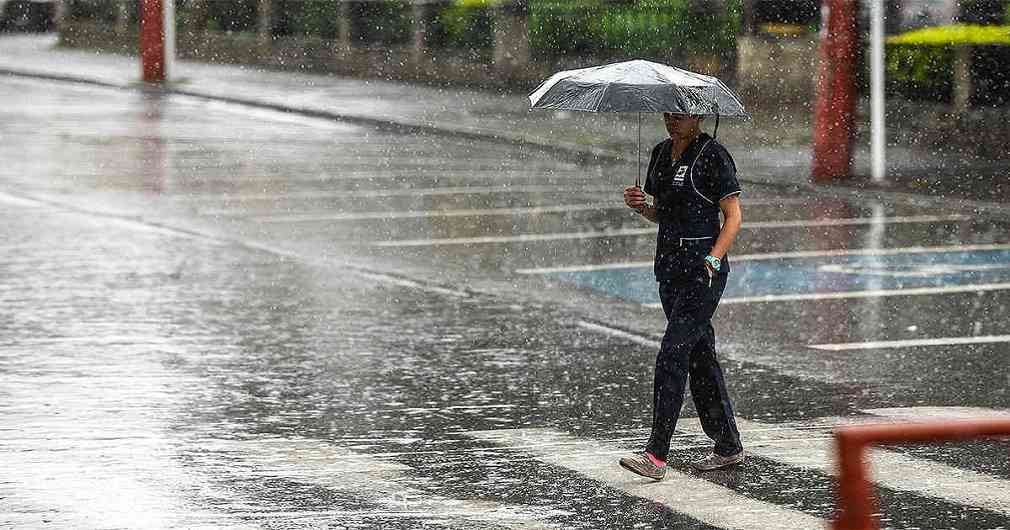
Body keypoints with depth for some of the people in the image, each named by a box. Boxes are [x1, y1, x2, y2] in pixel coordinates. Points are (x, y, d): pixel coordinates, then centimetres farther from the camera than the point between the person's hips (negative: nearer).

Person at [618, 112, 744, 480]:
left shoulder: (713, 156, -9)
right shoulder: (661, 152, 13)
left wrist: (712, 260, -22)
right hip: (669, 266, 8)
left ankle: (656, 456, -16)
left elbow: (733, 217, -10)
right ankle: (729, 447, 21)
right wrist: (640, 205, -1)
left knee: (672, 356, -14)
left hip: (703, 270, -8)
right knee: (700, 356, 12)